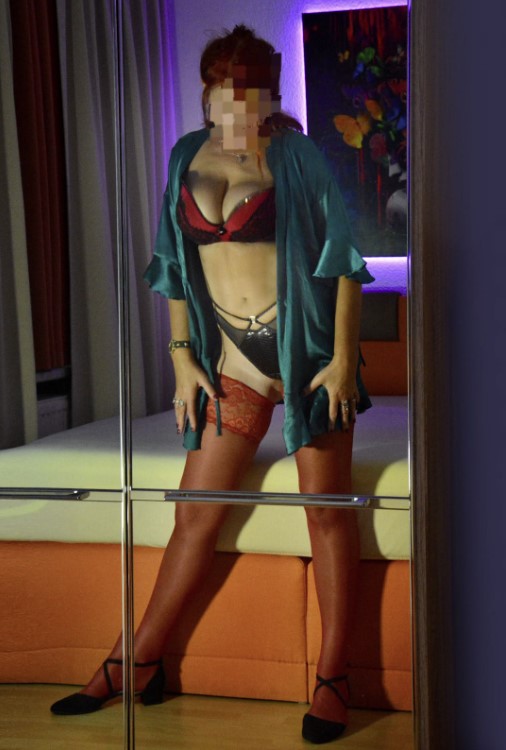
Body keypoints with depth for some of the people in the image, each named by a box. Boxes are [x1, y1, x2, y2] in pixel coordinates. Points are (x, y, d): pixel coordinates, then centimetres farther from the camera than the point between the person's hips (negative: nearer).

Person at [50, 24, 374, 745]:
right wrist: (183, 359, 7)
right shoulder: (187, 157, 9)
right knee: (195, 515, 6)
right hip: (233, 362, 4)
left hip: (307, 351, -3)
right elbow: (175, 268, 13)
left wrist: (343, 358, -11)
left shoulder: (296, 154, -3)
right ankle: (136, 664, 17)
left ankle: (332, 680, 5)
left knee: (327, 509, -3)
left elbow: (342, 259, -4)